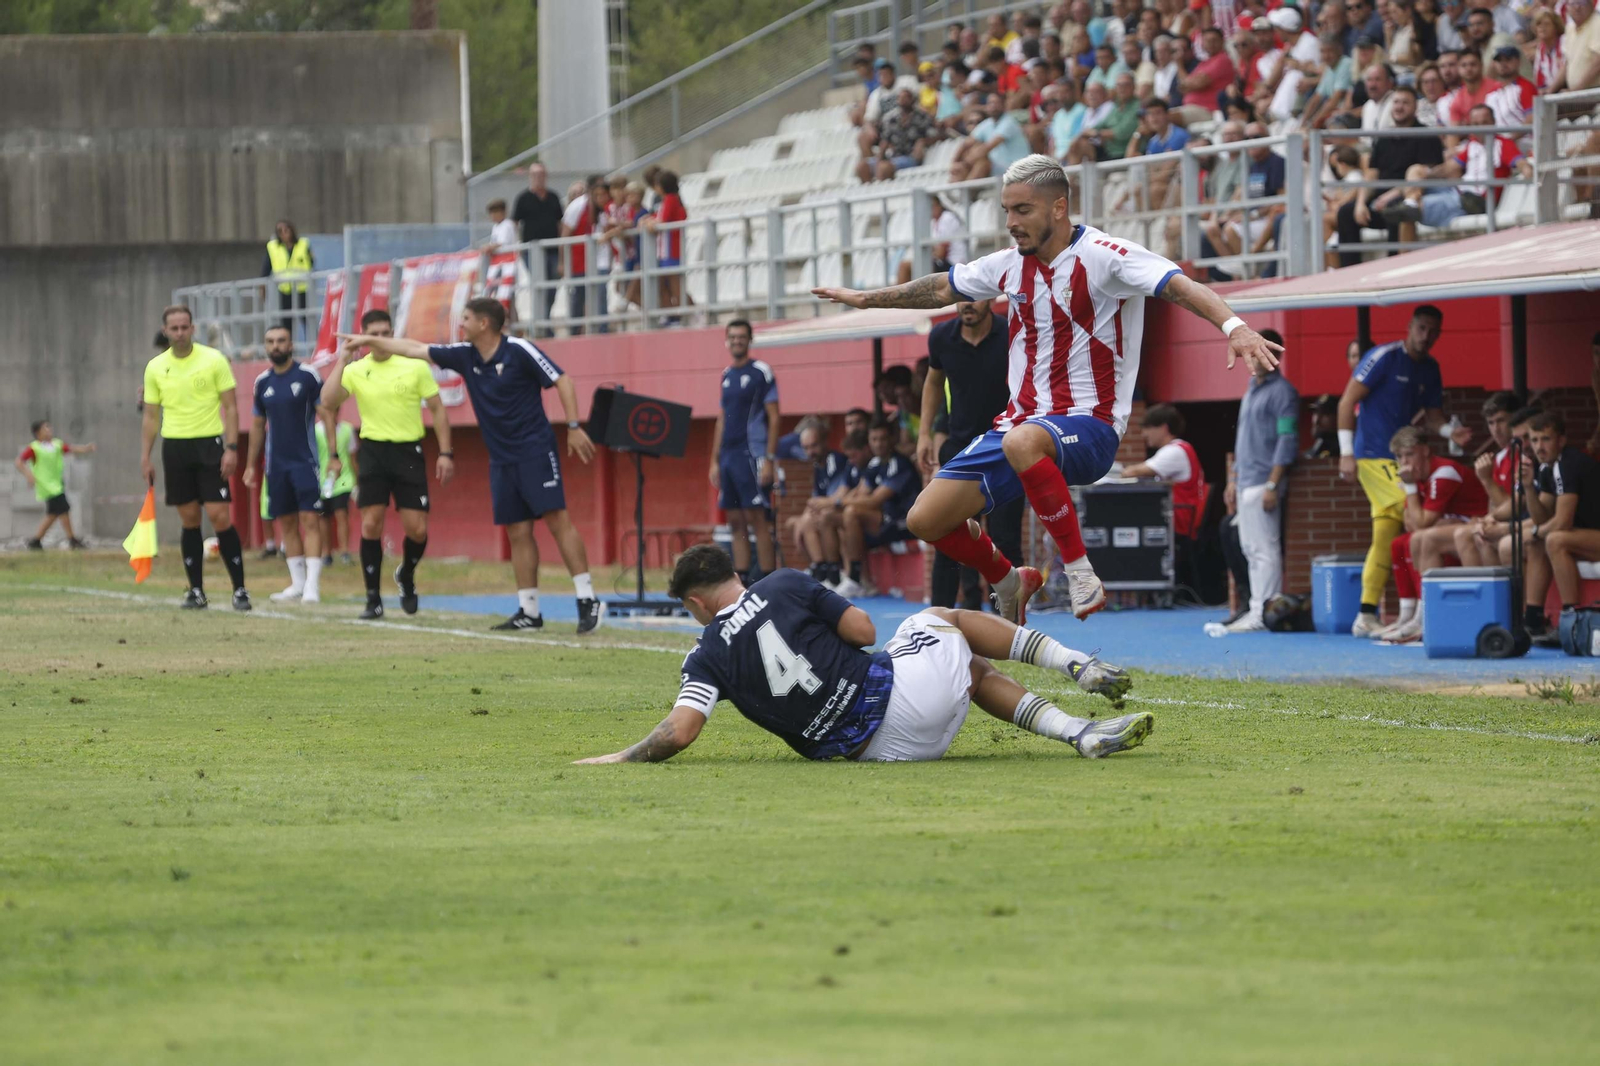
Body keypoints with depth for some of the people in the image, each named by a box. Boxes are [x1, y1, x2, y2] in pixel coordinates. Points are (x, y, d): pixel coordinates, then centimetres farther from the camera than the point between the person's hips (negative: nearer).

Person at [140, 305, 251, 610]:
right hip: (175, 446, 3)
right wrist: (145, 458, 7)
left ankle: (239, 589, -2)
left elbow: (230, 407, -2)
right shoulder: (155, 368, 7)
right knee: (189, 520, 5)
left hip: (209, 445, -3)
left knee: (220, 516, -9)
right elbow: (151, 417, 13)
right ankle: (196, 591, 11)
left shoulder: (213, 360, -3)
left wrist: (232, 448, -11)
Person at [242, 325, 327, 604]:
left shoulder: (308, 376, -5)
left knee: (310, 520, -10)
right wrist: (251, 464, 15)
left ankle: (312, 585, -14)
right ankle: (297, 584, 13)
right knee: (287, 523, 7)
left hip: (305, 461, -5)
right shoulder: (262, 382, 9)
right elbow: (258, 425, 17)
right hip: (276, 463, 5)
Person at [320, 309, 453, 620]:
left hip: (408, 452, 0)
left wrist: (445, 453, -1)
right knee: (371, 524, -7)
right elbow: (328, 402, -14)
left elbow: (437, 409, 5)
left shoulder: (415, 366, -1)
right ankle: (373, 599, 1)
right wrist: (343, 359, -14)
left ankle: (406, 576, 28)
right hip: (374, 451, 0)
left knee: (417, 529, -4)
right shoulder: (356, 370, 1)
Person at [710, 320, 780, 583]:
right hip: (728, 457, 7)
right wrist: (715, 460, 15)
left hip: (752, 456, -7)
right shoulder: (727, 375, 16)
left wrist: (769, 460, -14)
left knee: (756, 518, -10)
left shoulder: (761, 372, -4)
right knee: (735, 522, 6)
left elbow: (773, 418, -7)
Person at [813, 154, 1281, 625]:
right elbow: (941, 289, 26)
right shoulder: (1010, 265, 7)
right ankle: (1010, 584, 27)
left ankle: (1079, 570, -28)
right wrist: (864, 298, 35)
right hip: (1023, 422, 7)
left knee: (1022, 443, -42)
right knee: (926, 519, 0)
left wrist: (1234, 326, -45)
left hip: (1089, 426, -7)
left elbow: (1181, 286, -27)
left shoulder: (1103, 256, -13)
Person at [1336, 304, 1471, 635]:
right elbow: (1347, 402, -10)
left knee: (1384, 538, 6)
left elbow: (1431, 415, 16)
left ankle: (1366, 616, 10)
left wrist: (1450, 431, -8)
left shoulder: (1430, 369, 12)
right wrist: (1346, 453, -16)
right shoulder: (1384, 357, -10)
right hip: (1374, 457, -8)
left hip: (1400, 457, 8)